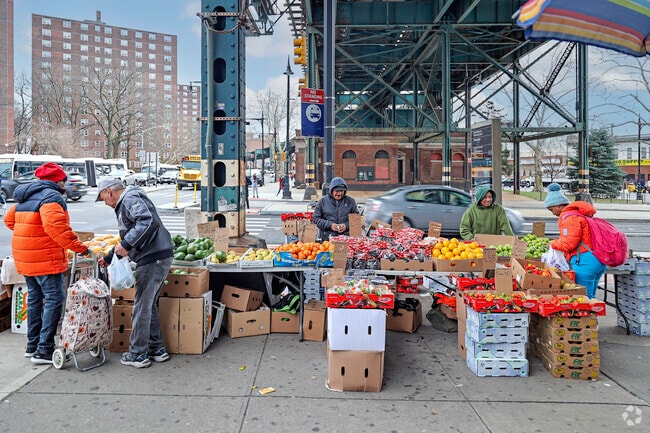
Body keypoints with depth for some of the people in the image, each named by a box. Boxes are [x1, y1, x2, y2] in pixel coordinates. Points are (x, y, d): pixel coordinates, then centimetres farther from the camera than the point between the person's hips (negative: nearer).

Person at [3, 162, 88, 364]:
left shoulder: (25, 196, 16)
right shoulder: (52, 197, -15)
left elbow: (10, 220, 22)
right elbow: (56, 226, -29)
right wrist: (79, 247, -28)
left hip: (25, 258, 10)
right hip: (45, 259, -10)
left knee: (34, 298, 18)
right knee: (54, 300, -5)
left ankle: (32, 345, 27)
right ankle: (44, 351, -4)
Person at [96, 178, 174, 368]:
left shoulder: (130, 199, -9)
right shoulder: (125, 204, 24)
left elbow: (149, 221, -27)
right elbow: (128, 239, 33)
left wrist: (126, 244, -25)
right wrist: (108, 258, 35)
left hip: (153, 258, -11)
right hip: (158, 258, 11)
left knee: (142, 307, 0)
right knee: (149, 304, 18)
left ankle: (138, 354, 11)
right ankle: (157, 349, 27)